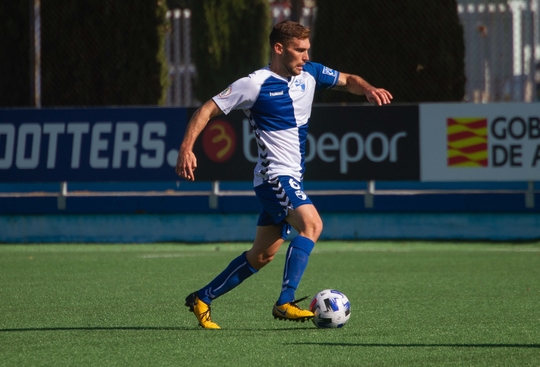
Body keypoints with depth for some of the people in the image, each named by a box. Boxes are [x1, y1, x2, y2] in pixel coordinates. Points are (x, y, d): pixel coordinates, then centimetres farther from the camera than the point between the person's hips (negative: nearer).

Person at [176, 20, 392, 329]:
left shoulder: (309, 74, 7)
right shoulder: (256, 85, -13)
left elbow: (347, 81, 21)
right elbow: (207, 110, -8)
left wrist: (368, 89, -2)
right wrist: (187, 148, -19)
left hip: (292, 178, 8)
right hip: (275, 175, -8)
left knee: (262, 255, 12)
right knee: (311, 224, -29)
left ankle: (202, 298, 23)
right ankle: (286, 303, -34)